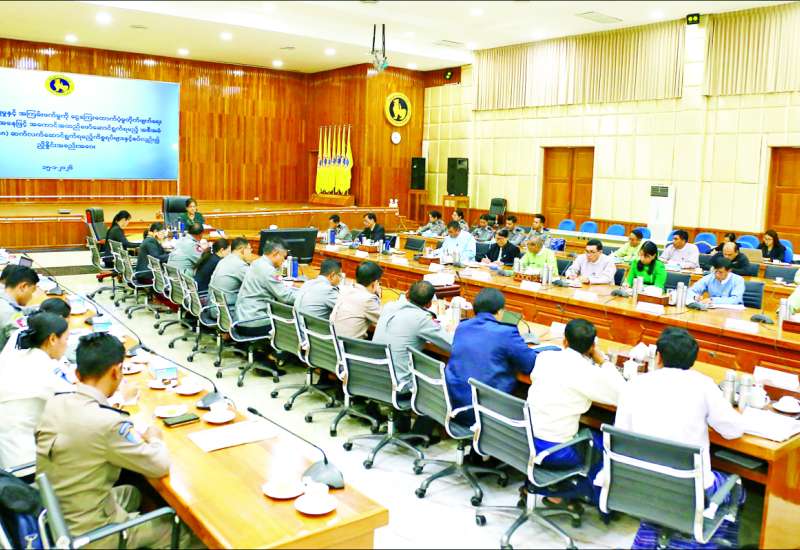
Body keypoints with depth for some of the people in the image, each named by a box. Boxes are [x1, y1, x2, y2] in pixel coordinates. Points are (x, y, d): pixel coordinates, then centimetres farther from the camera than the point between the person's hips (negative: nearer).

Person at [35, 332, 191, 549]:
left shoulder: (55, 403, -9)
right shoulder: (107, 423, -31)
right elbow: (160, 466, -18)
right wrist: (154, 438, 1)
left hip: (51, 517, 8)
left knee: (131, 492, 30)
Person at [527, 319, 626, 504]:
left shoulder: (544, 357, -1)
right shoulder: (589, 374, -16)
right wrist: (602, 361, 1)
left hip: (524, 440, 6)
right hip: (552, 452, -6)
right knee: (603, 442, 19)